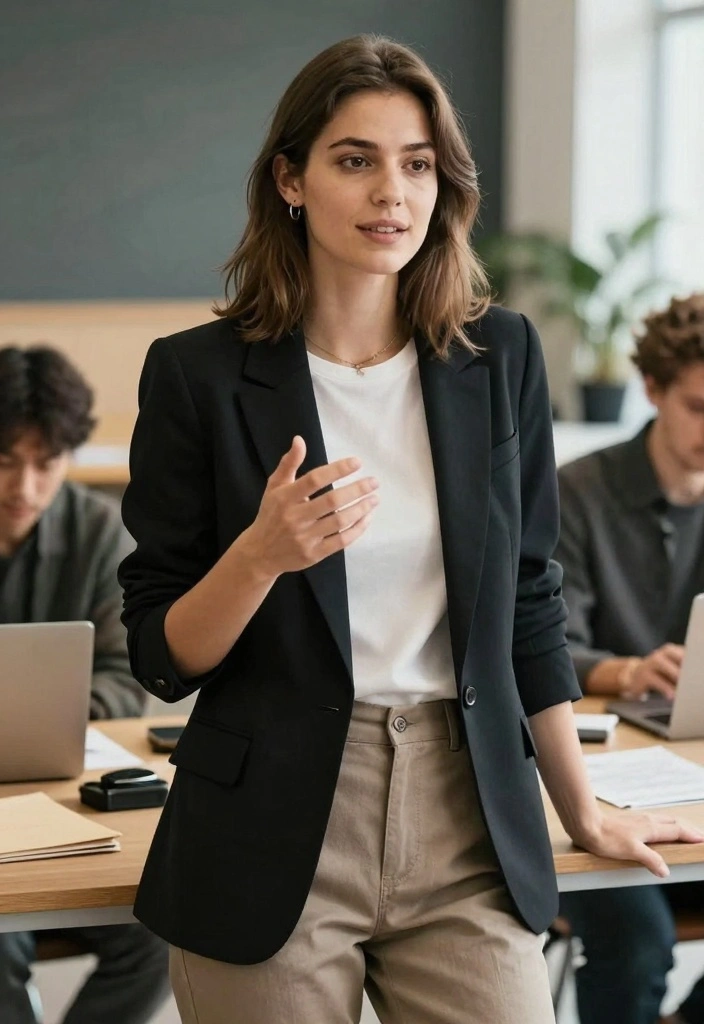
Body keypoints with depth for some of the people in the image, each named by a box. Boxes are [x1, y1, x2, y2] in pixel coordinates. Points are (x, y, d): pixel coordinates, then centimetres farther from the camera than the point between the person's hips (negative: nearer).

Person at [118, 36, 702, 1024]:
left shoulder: (499, 356, 4)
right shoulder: (199, 374, -4)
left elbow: (527, 601, 12)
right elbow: (161, 656, -2)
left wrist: (584, 813, 17)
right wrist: (264, 553, -21)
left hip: (465, 830, 2)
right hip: (274, 843, -2)